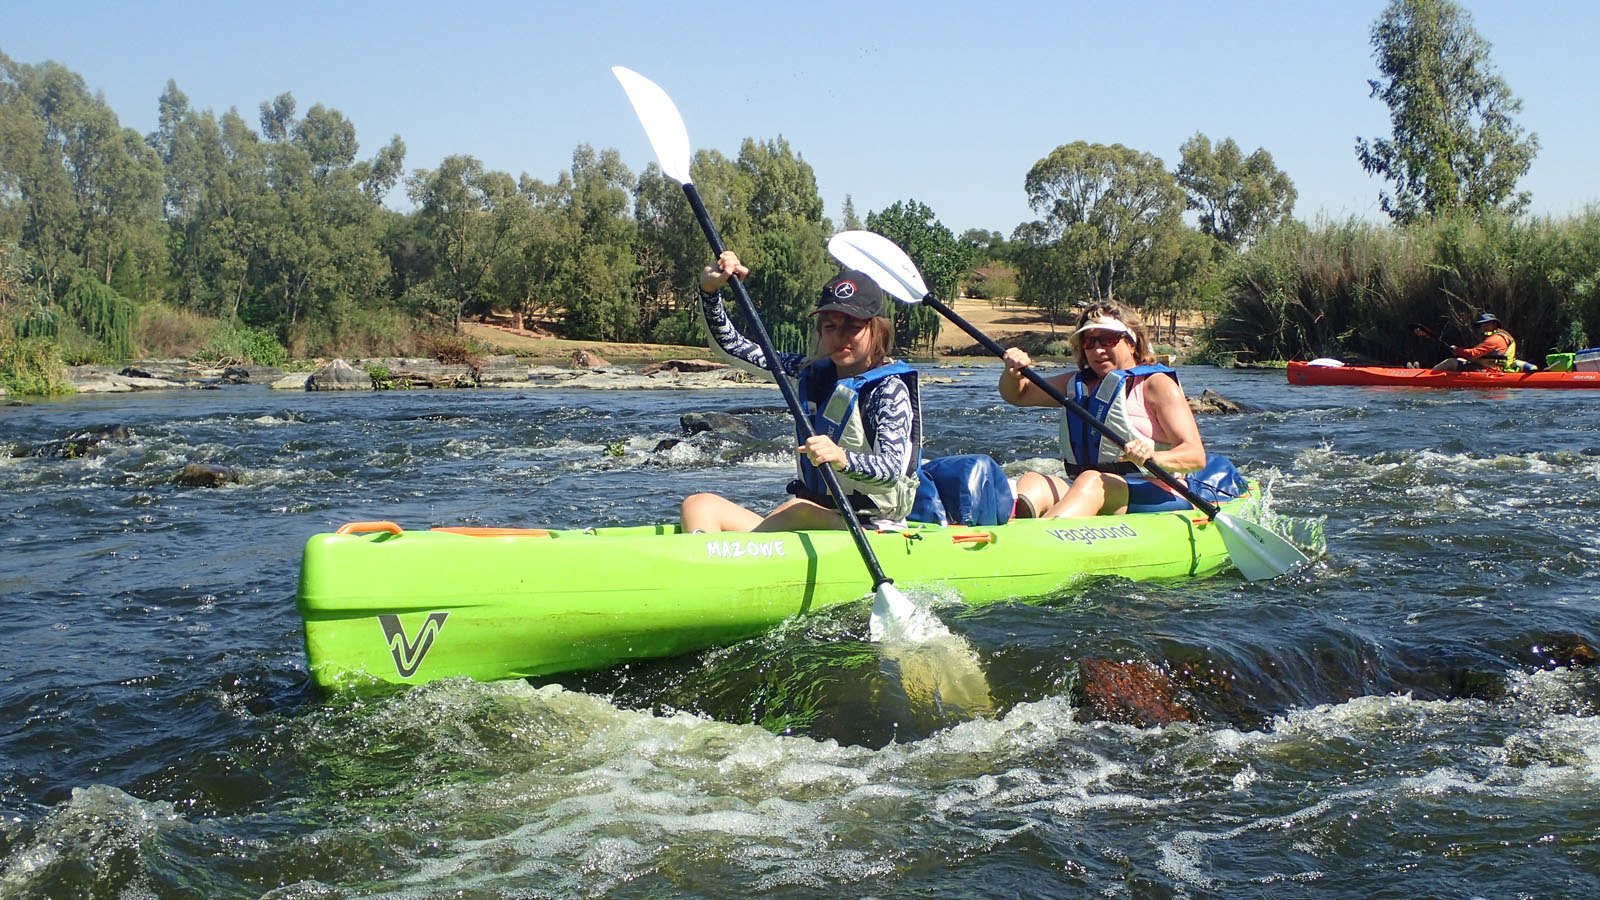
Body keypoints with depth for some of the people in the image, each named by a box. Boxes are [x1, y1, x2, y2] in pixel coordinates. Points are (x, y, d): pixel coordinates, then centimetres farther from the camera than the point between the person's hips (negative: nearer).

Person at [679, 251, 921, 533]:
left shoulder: (889, 389, -8)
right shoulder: (811, 373, 11)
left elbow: (892, 468, -24)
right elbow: (729, 345, 14)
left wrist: (843, 459, -44)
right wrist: (710, 289, -2)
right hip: (813, 521, 6)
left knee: (798, 510, -37)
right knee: (700, 505, -11)